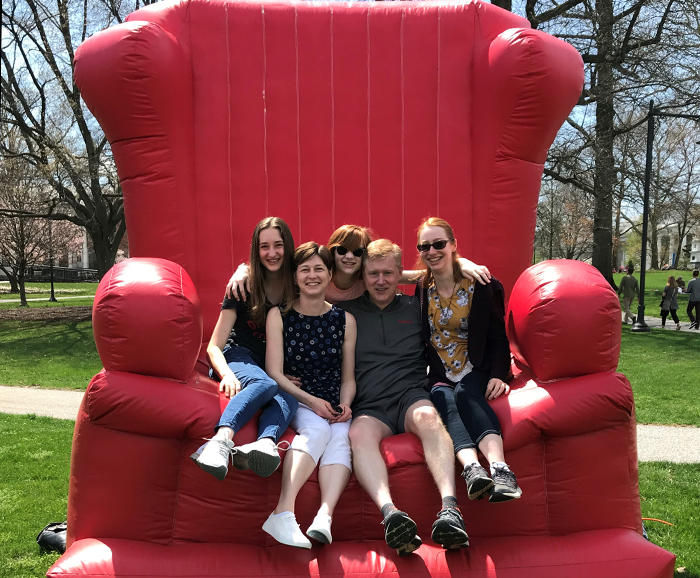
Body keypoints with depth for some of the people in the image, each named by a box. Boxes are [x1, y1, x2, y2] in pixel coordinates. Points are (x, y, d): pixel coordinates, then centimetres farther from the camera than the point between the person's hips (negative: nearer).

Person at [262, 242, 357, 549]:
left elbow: (348, 377, 12)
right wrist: (311, 401, -14)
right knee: (317, 429, -33)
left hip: (332, 406, 3)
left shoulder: (344, 320, 11)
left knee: (341, 436, -30)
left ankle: (324, 517, -44)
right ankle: (283, 513, -40)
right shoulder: (279, 316, 4)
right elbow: (275, 373, -3)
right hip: (292, 400, -2)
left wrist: (345, 405, -9)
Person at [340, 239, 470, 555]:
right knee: (359, 432, -35)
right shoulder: (346, 312, 20)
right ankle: (390, 513, -55)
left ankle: (450, 508, -50)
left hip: (412, 395, 1)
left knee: (428, 416, -35)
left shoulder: (416, 308, 22)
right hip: (370, 407, 0)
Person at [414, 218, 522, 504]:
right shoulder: (420, 291, 10)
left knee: (465, 392, -34)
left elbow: (497, 338, 3)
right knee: (445, 401, -32)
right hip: (439, 377, 2)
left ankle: (499, 467, -53)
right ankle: (472, 468, -55)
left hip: (475, 372, -1)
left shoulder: (481, 287, 3)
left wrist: (498, 375, -14)